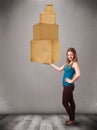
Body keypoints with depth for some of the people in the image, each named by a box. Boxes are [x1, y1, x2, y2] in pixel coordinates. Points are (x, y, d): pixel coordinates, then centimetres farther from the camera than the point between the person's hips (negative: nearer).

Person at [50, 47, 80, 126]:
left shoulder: (75, 63, -16)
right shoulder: (67, 63, 10)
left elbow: (78, 75, -30)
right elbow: (59, 69, 20)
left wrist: (71, 81, -19)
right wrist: (51, 64, 20)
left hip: (68, 86, -9)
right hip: (67, 86, 9)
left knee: (65, 103, -2)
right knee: (71, 102, 15)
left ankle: (72, 119, 10)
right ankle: (72, 118, 25)